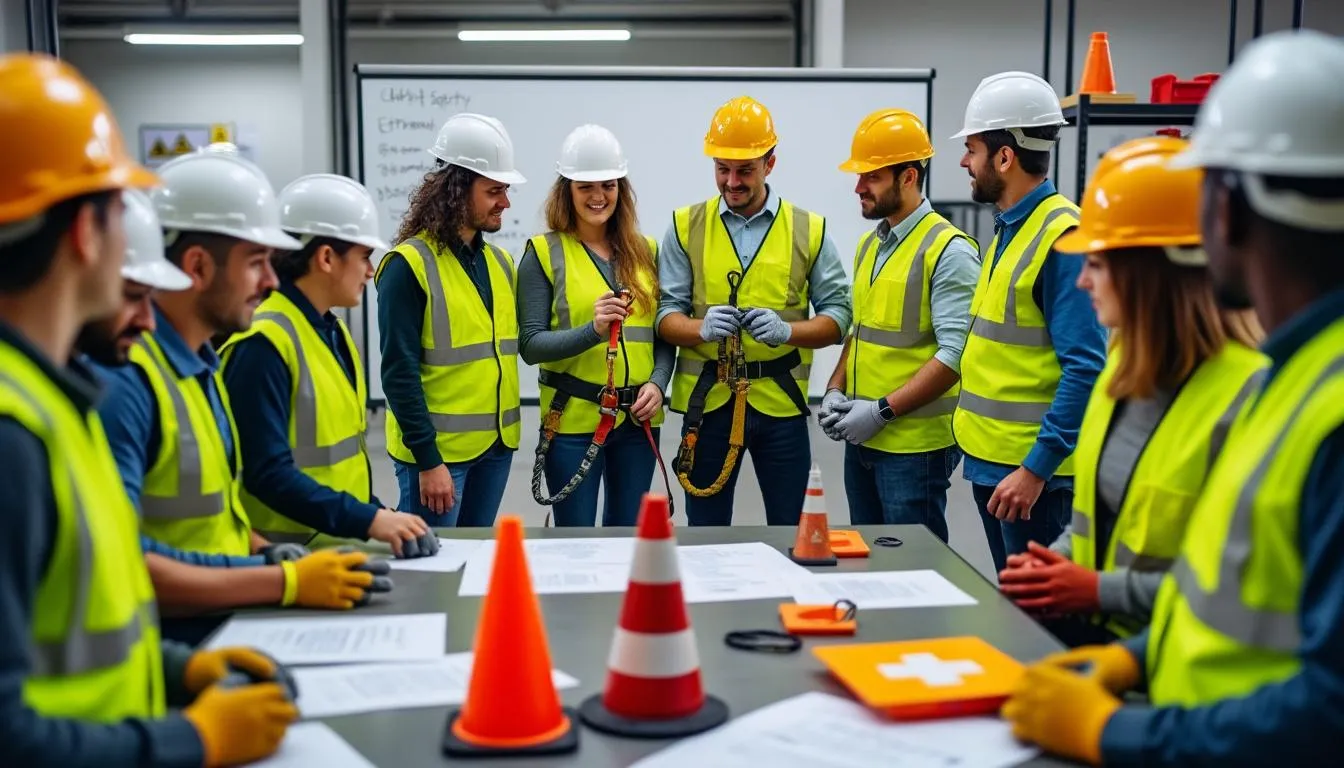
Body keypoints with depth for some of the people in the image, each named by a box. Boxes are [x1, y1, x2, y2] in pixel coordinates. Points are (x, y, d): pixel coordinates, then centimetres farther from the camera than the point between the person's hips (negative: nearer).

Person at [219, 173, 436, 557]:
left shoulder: (334, 332, 11)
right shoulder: (263, 344, -15)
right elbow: (268, 474, -20)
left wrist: (378, 515, 3)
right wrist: (369, 520, -24)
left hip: (341, 543, 7)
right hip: (283, 552, -7)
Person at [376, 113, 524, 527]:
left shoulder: (500, 262, 10)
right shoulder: (409, 264, -12)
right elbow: (400, 373, -15)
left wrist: (506, 433, 11)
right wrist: (427, 460, -17)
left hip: (496, 446, 7)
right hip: (437, 450, -7)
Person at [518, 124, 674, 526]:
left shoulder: (645, 250, 8)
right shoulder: (544, 253, -3)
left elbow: (665, 334, 10)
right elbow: (530, 345, -8)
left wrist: (657, 384, -7)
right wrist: (592, 330, -23)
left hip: (638, 419, 4)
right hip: (573, 419, -3)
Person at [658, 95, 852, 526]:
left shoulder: (809, 230, 4)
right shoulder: (686, 227, 4)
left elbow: (837, 315, 1)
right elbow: (666, 314, 0)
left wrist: (787, 330, -18)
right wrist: (702, 328, -21)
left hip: (780, 401, 0)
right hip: (706, 400, 0)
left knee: (788, 532, 9)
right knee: (706, 531, 11)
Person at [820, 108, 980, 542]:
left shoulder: (948, 250, -13)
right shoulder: (869, 245, 13)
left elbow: (955, 353, -19)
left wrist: (882, 410, -19)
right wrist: (836, 390, 4)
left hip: (915, 445, -8)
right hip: (861, 439, 8)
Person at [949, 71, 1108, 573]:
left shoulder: (1063, 238, -17)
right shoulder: (1008, 229, 11)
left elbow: (1086, 368, -21)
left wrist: (1036, 467, -22)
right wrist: (980, 444, 15)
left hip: (1031, 469, -9)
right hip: (992, 458, 9)